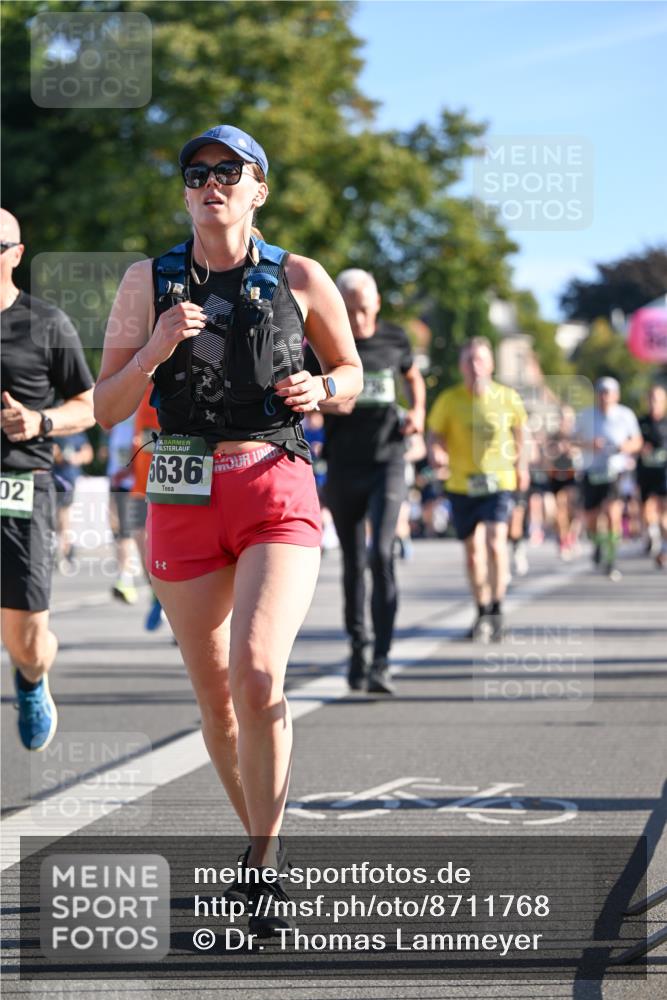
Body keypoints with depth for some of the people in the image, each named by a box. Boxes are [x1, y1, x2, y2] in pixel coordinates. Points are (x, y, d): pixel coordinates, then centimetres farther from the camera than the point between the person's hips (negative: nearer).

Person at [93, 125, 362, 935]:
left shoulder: (299, 281, 2)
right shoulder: (148, 283, 4)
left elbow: (350, 368, 17)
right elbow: (107, 409, 4)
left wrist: (322, 390, -6)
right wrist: (155, 349, -13)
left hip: (278, 493, -2)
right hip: (184, 498, 2)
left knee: (257, 672, -22)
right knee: (215, 693, 9)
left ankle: (263, 854, -6)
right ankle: (261, 841, 31)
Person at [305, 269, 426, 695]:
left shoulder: (394, 338, 2)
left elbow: (413, 377, 22)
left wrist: (418, 412, 3)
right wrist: (322, 404, -18)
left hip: (388, 463, -1)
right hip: (343, 467, 1)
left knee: (382, 555, -16)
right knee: (354, 562, 9)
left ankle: (381, 663, -19)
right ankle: (358, 648, 27)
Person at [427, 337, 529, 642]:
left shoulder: (508, 398, -3)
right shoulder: (449, 400, -5)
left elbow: (518, 430, 15)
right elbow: (435, 435, -1)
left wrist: (521, 465, 19)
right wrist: (436, 453, -22)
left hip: (499, 482, -2)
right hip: (462, 483, 2)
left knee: (495, 542, -19)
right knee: (473, 549, 9)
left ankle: (496, 612, -11)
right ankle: (482, 613, 25)